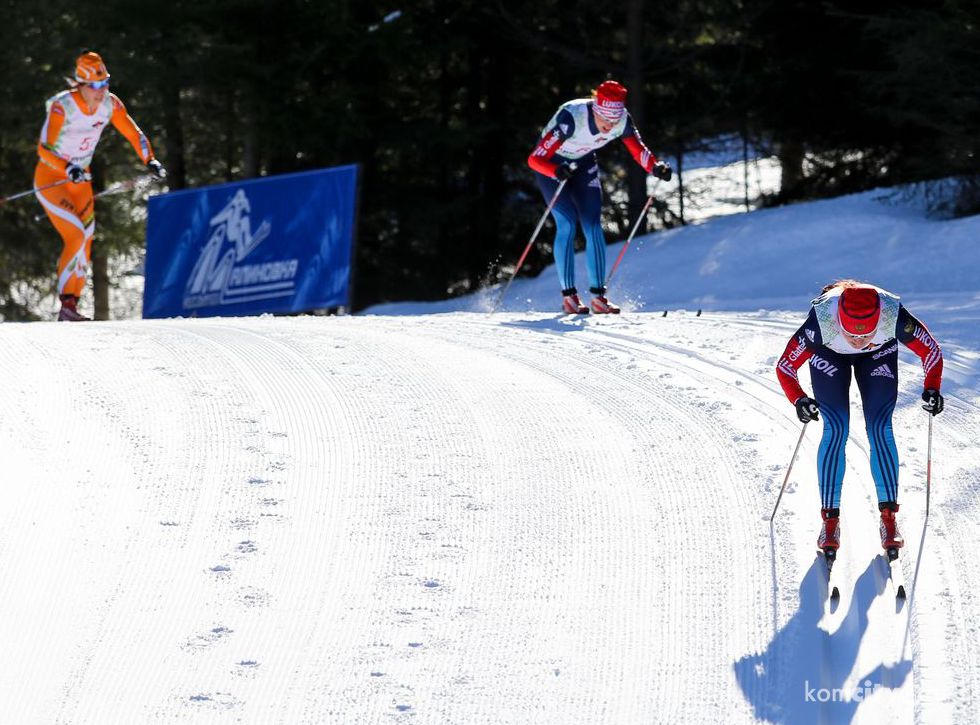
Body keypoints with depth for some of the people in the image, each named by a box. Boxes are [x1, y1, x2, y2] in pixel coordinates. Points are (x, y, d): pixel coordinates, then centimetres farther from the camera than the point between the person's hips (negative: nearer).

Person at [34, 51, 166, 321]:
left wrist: (150, 160, -12)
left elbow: (133, 133, 3)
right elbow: (44, 149, -27)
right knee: (77, 236, -21)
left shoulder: (110, 104, -9)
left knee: (84, 247, 5)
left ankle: (70, 308, 15)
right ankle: (66, 302, -14)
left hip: (80, 181, 6)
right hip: (50, 178, -6)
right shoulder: (62, 106, -24)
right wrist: (68, 169, -43)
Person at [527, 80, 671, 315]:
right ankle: (568, 296, -11)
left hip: (583, 164, 4)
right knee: (567, 224, -16)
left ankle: (598, 296, -3)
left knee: (593, 226, -6)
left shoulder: (622, 120, -23)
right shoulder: (571, 118, -38)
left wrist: (655, 167, -27)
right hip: (550, 164, -4)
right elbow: (535, 159, -39)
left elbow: (638, 150, -7)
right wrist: (558, 171, -58)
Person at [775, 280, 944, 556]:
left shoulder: (893, 316, -39)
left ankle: (889, 518, 0)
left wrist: (932, 387, -38)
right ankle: (830, 520, -4)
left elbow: (931, 350, -24)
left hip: (879, 354, 1)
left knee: (880, 428, -9)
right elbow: (785, 366, -30)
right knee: (836, 430, -12)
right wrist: (799, 400, -45)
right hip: (829, 354, -1)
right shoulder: (822, 320, -42)